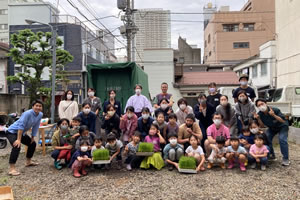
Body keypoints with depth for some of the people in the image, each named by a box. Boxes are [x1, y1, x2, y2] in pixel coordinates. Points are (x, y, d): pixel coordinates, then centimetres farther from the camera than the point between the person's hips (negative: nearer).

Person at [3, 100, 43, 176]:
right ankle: (12, 169, -27)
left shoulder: (40, 115, -6)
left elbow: (36, 126, 3)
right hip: (12, 132, -9)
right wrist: (18, 140, -33)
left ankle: (28, 162, 35)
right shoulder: (27, 113, -29)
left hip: (21, 132, 9)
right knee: (17, 146, -29)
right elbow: (21, 126, -32)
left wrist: (32, 137, 6)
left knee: (33, 144, 17)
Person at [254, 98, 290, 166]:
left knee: (282, 139, -22)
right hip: (272, 128, 5)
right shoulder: (260, 114, -18)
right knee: (267, 139, -10)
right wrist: (258, 118, -29)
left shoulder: (275, 110, -32)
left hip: (282, 126, -5)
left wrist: (274, 115, -45)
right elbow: (262, 125, -11)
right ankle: (271, 155, 11)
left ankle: (285, 159, -9)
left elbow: (283, 121, -31)